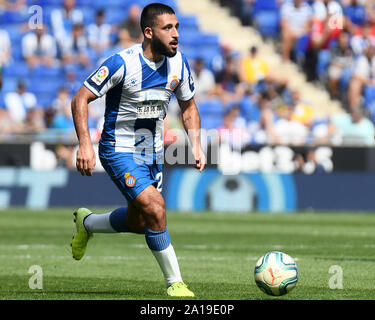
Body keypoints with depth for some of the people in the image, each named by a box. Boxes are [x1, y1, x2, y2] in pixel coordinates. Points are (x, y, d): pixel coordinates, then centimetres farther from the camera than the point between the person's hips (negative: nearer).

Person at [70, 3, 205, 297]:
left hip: (152, 152, 7)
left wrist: (196, 144, -3)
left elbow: (188, 107, 12)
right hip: (119, 150, -7)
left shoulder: (179, 64, -4)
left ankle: (86, 223, 46)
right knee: (156, 210, -22)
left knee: (138, 223, 17)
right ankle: (175, 283, -9)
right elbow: (80, 100, -18)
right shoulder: (123, 63, -22)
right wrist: (85, 144, -28)